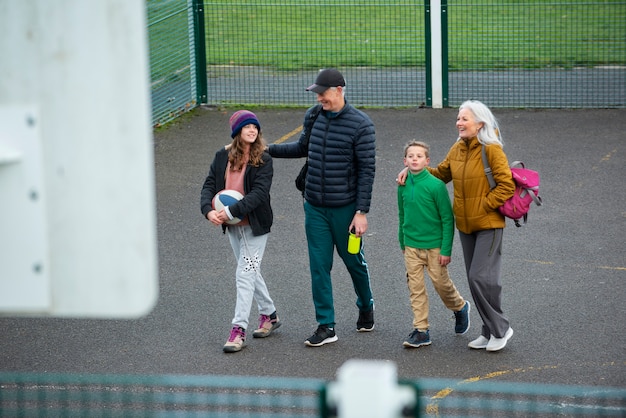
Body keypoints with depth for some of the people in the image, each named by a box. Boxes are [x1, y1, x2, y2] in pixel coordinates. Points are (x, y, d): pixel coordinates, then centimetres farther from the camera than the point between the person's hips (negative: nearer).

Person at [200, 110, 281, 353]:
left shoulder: (263, 159, -12)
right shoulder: (222, 157, 2)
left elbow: (259, 193, -21)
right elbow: (209, 185, -2)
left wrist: (231, 211, -28)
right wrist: (208, 210, -21)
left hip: (255, 225, -5)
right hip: (232, 225, 6)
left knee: (245, 275, -8)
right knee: (251, 272, 18)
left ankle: (239, 331, -5)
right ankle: (269, 315, 36)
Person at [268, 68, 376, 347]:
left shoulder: (360, 124, -13)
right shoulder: (313, 116, 3)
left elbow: (367, 169, -12)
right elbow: (302, 148, 21)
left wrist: (362, 212, -15)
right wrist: (267, 149, 11)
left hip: (345, 208, -4)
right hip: (315, 206, 4)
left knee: (353, 261, 12)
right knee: (319, 266, 2)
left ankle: (366, 306, 39)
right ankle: (326, 326, 8)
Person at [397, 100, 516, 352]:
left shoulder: (492, 150, -15)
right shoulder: (457, 149, 7)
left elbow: (506, 185, -16)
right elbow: (441, 173, 19)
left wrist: (484, 205, -17)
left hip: (488, 225, -7)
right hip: (466, 226, 7)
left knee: (481, 277, -12)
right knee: (475, 279, 10)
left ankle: (501, 329, 4)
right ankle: (490, 331, 21)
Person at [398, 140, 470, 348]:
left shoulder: (436, 185, -14)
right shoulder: (403, 186, 1)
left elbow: (448, 219, -10)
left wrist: (446, 250, -12)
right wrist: (402, 244, 20)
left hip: (434, 245, -4)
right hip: (411, 247, 4)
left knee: (441, 283, 7)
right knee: (415, 288, 2)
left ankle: (460, 307, 36)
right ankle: (421, 331, 8)